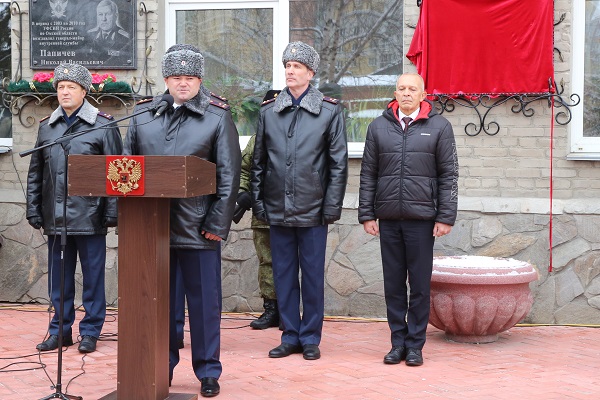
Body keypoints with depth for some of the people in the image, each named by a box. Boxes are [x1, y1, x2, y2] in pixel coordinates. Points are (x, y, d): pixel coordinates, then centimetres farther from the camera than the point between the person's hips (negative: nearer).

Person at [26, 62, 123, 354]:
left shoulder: (103, 125, -1)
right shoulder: (46, 127, 11)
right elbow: (35, 173, 15)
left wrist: (112, 211, -9)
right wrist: (33, 210, 8)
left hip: (90, 217, -4)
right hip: (55, 217, 4)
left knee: (93, 275, 4)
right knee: (59, 277, 10)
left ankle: (90, 332, 15)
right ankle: (61, 329, 22)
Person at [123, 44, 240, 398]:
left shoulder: (217, 117, 0)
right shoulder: (143, 116, 10)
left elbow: (229, 176, -4)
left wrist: (218, 224, -11)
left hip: (198, 229, -3)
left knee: (204, 301, 4)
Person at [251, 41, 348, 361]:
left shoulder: (329, 111, 1)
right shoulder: (268, 111, 8)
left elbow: (339, 163, -1)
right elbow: (258, 160, 12)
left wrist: (332, 206, -7)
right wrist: (257, 200, 5)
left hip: (312, 210, -3)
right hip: (277, 210, 3)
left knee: (313, 275, 4)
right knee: (283, 274, 8)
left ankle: (310, 337, 15)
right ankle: (290, 336, 19)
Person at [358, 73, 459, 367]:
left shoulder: (439, 126, 3)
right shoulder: (379, 127, 8)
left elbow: (448, 175, 2)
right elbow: (368, 174, 9)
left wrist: (446, 217, -4)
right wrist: (366, 214, 4)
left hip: (422, 219, -2)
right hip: (388, 219, 2)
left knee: (420, 285, 4)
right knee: (393, 284, 8)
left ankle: (415, 345, 13)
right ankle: (398, 342, 17)